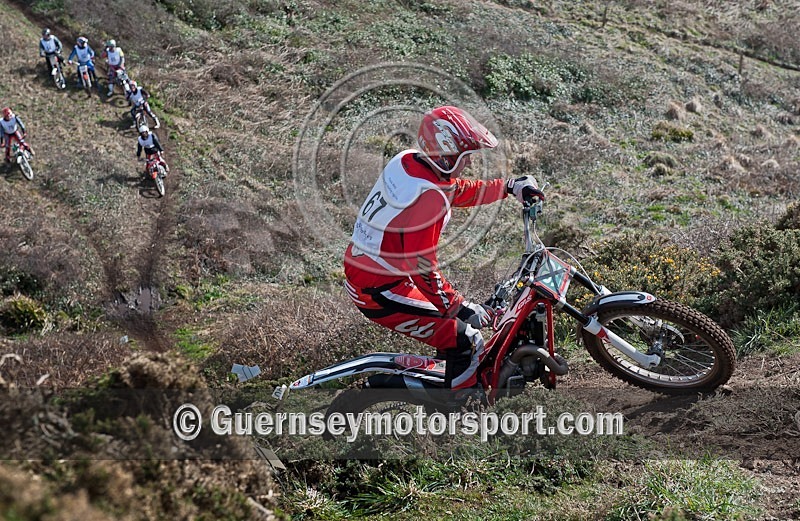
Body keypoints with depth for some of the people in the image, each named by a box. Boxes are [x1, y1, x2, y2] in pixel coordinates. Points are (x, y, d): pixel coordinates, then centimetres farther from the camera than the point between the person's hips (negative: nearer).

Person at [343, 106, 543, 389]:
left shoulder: (406, 161, 0)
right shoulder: (430, 198, -27)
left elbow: (460, 190, 16)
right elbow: (423, 267, -28)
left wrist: (510, 185, 18)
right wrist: (461, 307, -22)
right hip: (380, 292, -10)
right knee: (466, 342, -5)